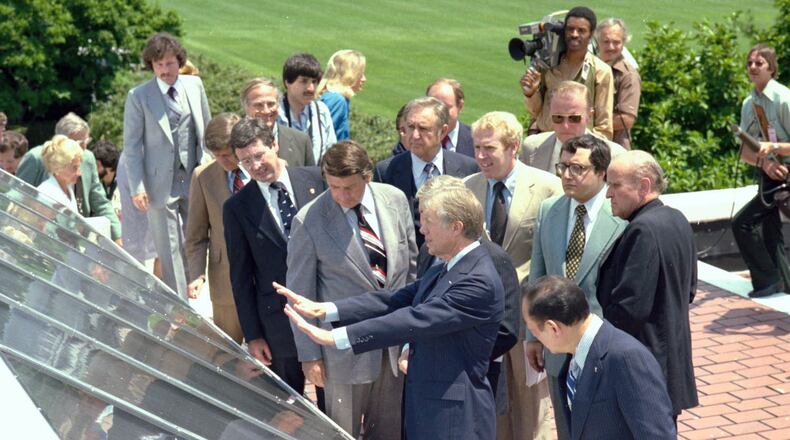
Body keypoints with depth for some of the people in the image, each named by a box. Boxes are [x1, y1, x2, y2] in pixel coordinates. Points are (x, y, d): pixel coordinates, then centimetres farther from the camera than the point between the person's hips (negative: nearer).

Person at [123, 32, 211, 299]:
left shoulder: (195, 85, 5)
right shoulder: (138, 96, -5)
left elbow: (207, 129, 14)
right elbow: (131, 145, -3)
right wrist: (137, 187, -9)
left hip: (195, 179, 4)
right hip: (161, 184, -3)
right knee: (170, 250, 0)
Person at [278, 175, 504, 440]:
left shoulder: (480, 283, -20)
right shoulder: (444, 270, 12)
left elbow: (415, 320, -26)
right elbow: (397, 300, 6)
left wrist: (336, 337, -27)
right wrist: (325, 310, -5)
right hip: (425, 409, 9)